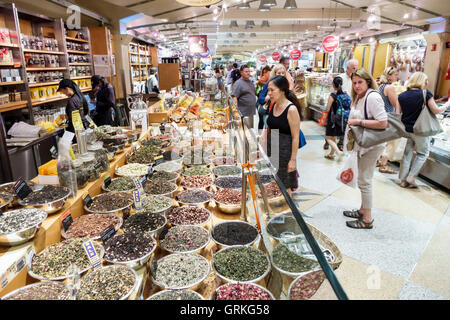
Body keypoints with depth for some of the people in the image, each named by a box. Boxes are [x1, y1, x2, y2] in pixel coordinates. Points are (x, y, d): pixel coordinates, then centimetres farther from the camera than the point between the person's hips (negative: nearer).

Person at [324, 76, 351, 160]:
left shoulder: (333, 95, -18)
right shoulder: (346, 95, -1)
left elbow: (327, 109, -15)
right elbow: (348, 107, 5)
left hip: (333, 119, -6)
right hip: (343, 120, 6)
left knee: (328, 137, 7)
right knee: (334, 137, 21)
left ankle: (338, 151, -10)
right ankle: (331, 154, 31)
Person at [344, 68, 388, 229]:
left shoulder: (373, 97, -19)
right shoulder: (359, 96, 11)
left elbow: (383, 123, -25)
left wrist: (359, 122, -23)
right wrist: (353, 121, 5)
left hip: (372, 145, -10)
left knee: (364, 181, -4)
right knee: (363, 179, 19)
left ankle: (367, 220, 9)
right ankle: (363, 210, 34)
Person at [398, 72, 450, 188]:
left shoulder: (401, 96, 1)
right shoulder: (425, 94, -11)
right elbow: (436, 110, -9)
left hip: (405, 129, 4)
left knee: (407, 153, 13)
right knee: (422, 153, 15)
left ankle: (403, 180, 15)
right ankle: (411, 177, 7)